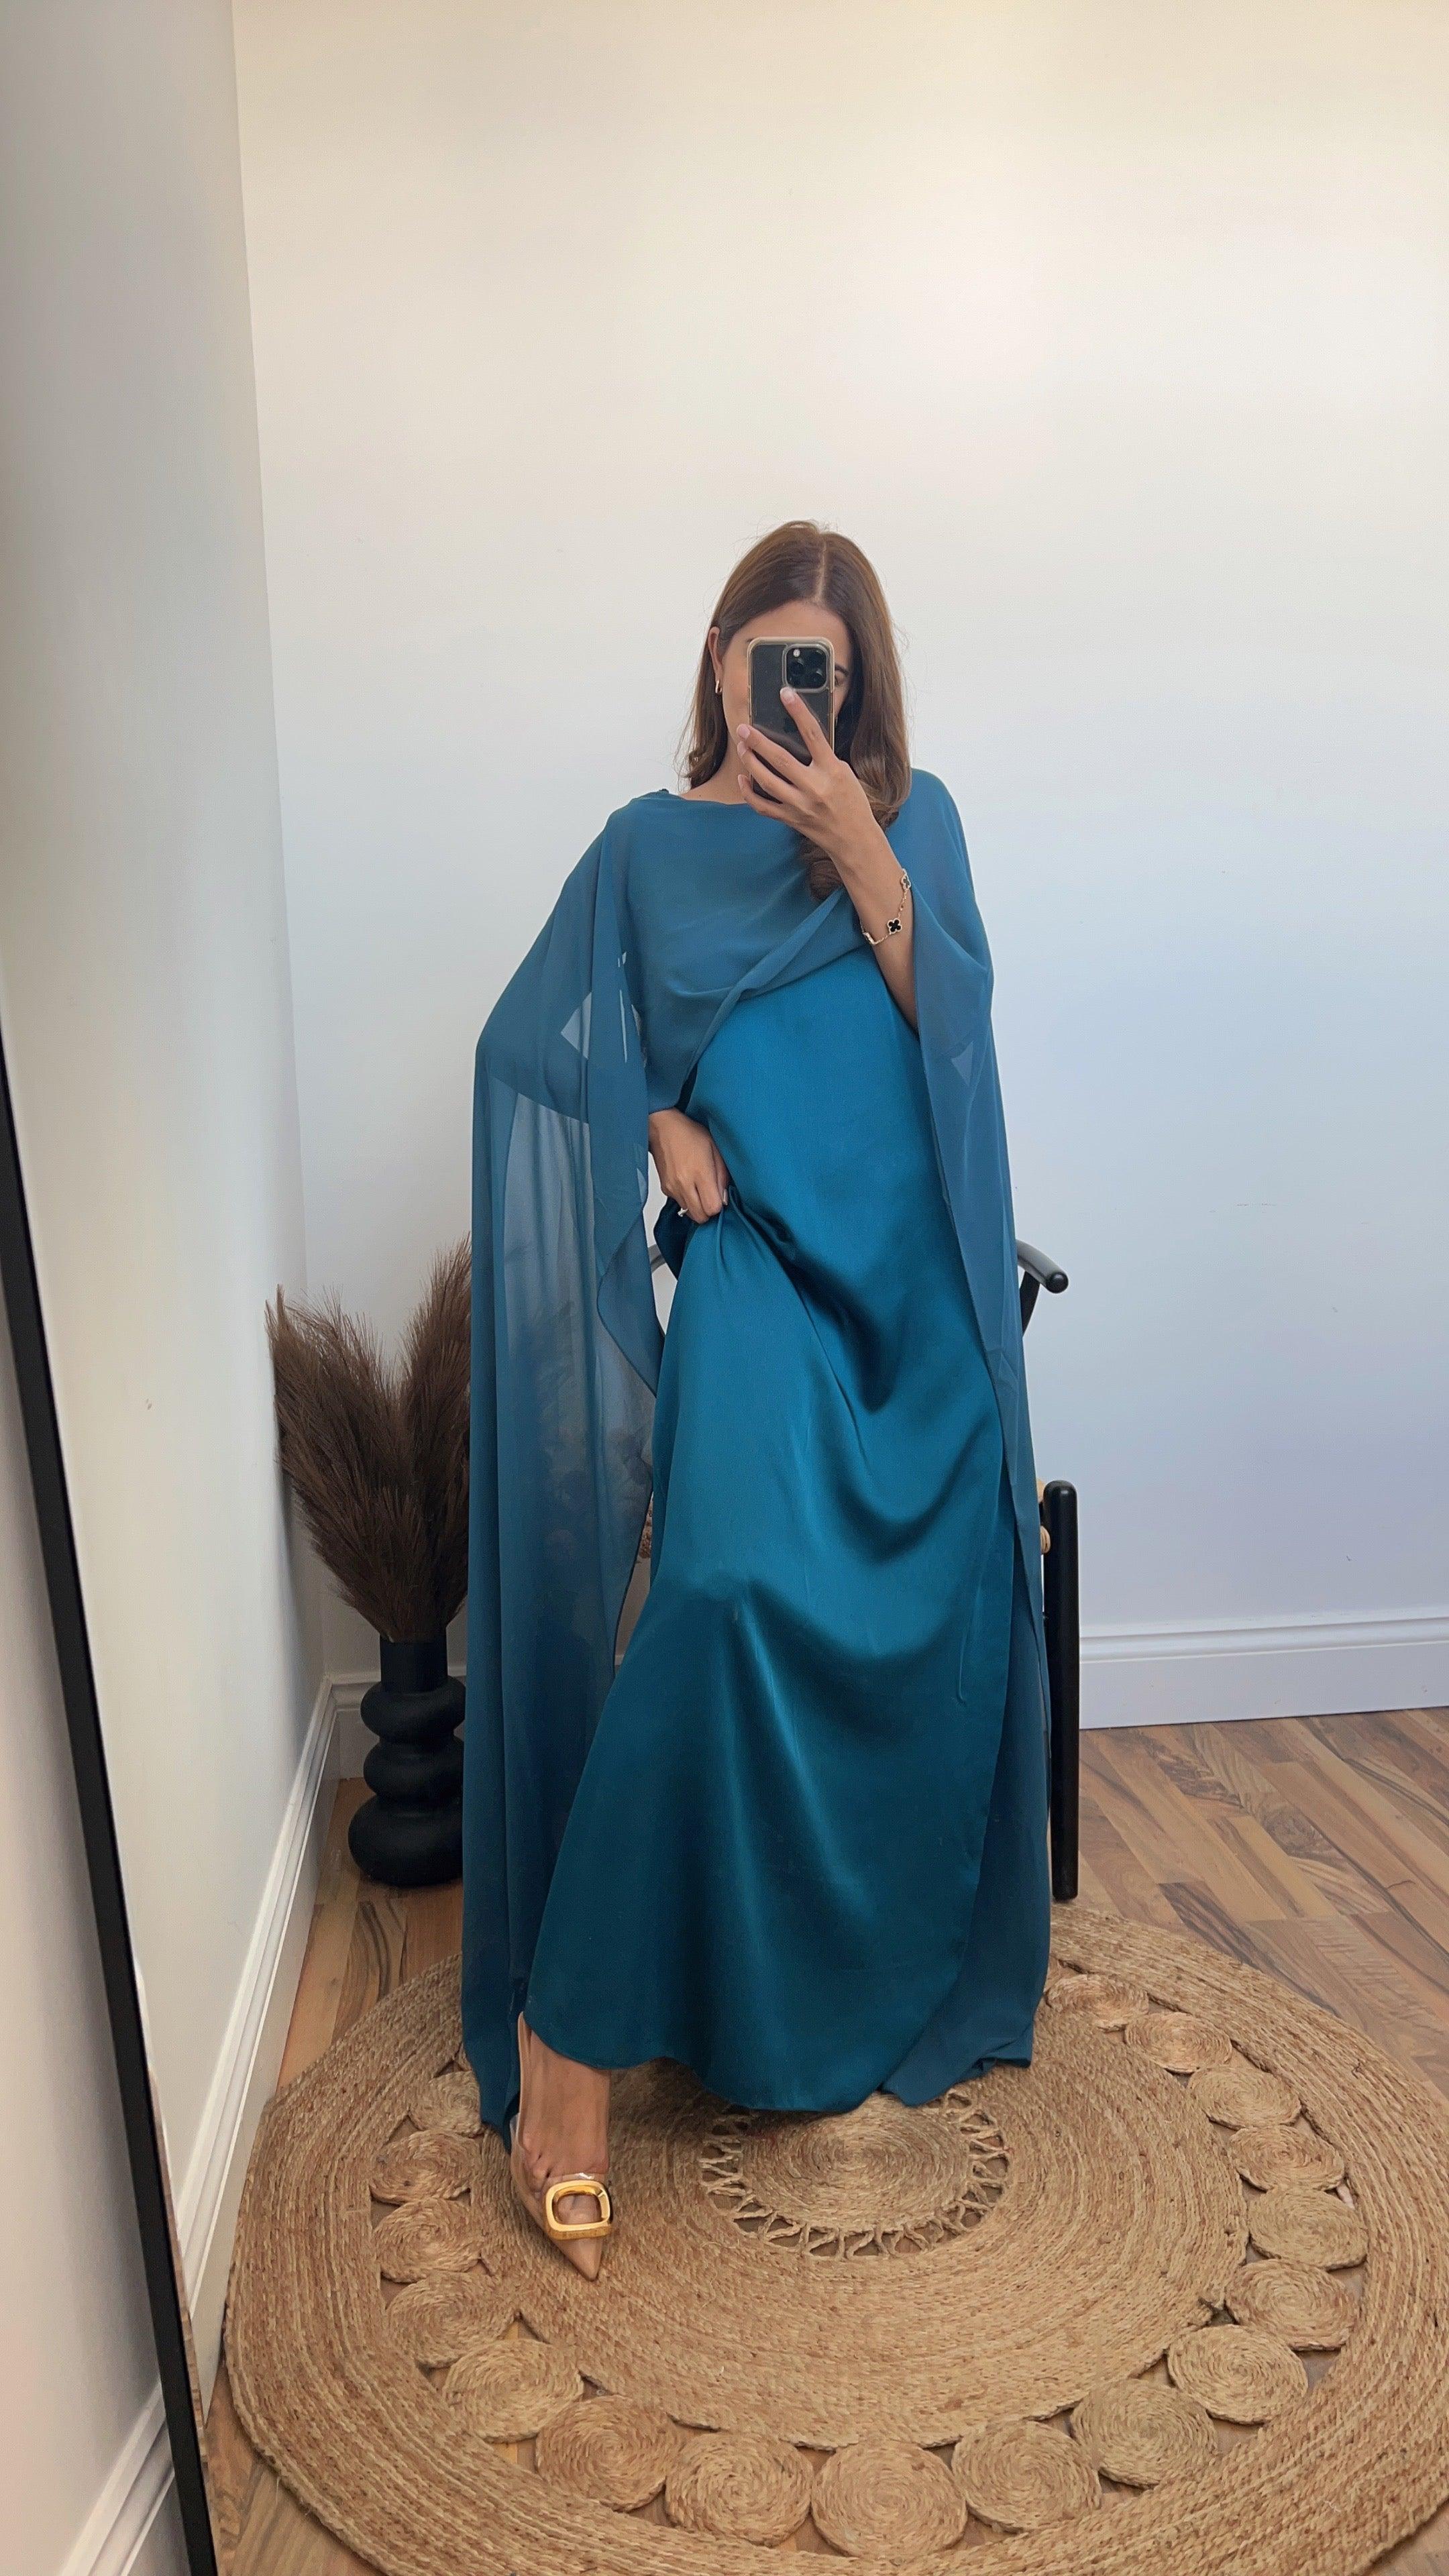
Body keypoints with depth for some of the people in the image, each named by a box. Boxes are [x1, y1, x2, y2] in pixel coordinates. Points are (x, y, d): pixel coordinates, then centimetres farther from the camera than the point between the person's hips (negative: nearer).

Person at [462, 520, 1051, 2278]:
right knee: (734, 1587, -24)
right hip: (762, 1261, -3)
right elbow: (536, 1041, 8)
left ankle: (887, 1982, 27)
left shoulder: (911, 816, 13)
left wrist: (859, 852, -10)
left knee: (924, 1632, 3)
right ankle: (569, 2028, -13)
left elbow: (951, 1013, 0)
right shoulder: (652, 845, 9)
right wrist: (662, 1124, -7)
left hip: (914, 1277, 3)